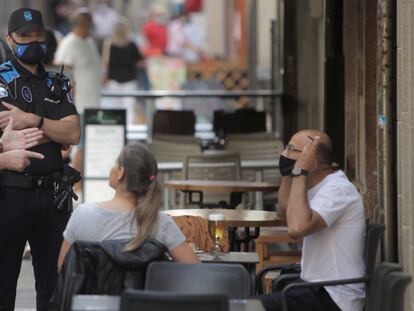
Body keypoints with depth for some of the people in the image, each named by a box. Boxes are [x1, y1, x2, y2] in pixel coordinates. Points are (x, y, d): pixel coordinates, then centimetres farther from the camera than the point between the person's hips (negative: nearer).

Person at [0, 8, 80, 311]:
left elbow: (74, 134, -1)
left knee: (54, 284, 9)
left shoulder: (57, 86, 14)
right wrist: (55, 131, -4)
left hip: (52, 194, 5)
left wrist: (33, 121, -11)